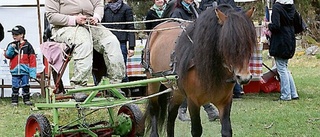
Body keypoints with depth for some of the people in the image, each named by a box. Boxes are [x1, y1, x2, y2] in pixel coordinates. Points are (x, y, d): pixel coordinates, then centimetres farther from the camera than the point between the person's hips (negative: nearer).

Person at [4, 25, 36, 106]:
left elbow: (32, 59, 0)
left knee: (25, 86, 4)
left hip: (25, 70, -1)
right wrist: (11, 48, -15)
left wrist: (32, 71, -5)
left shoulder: (27, 45, 0)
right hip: (15, 71, 1)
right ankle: (14, 101, 9)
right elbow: (7, 55, 3)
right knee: (15, 87, 3)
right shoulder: (11, 45, 8)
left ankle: (26, 100, 14)